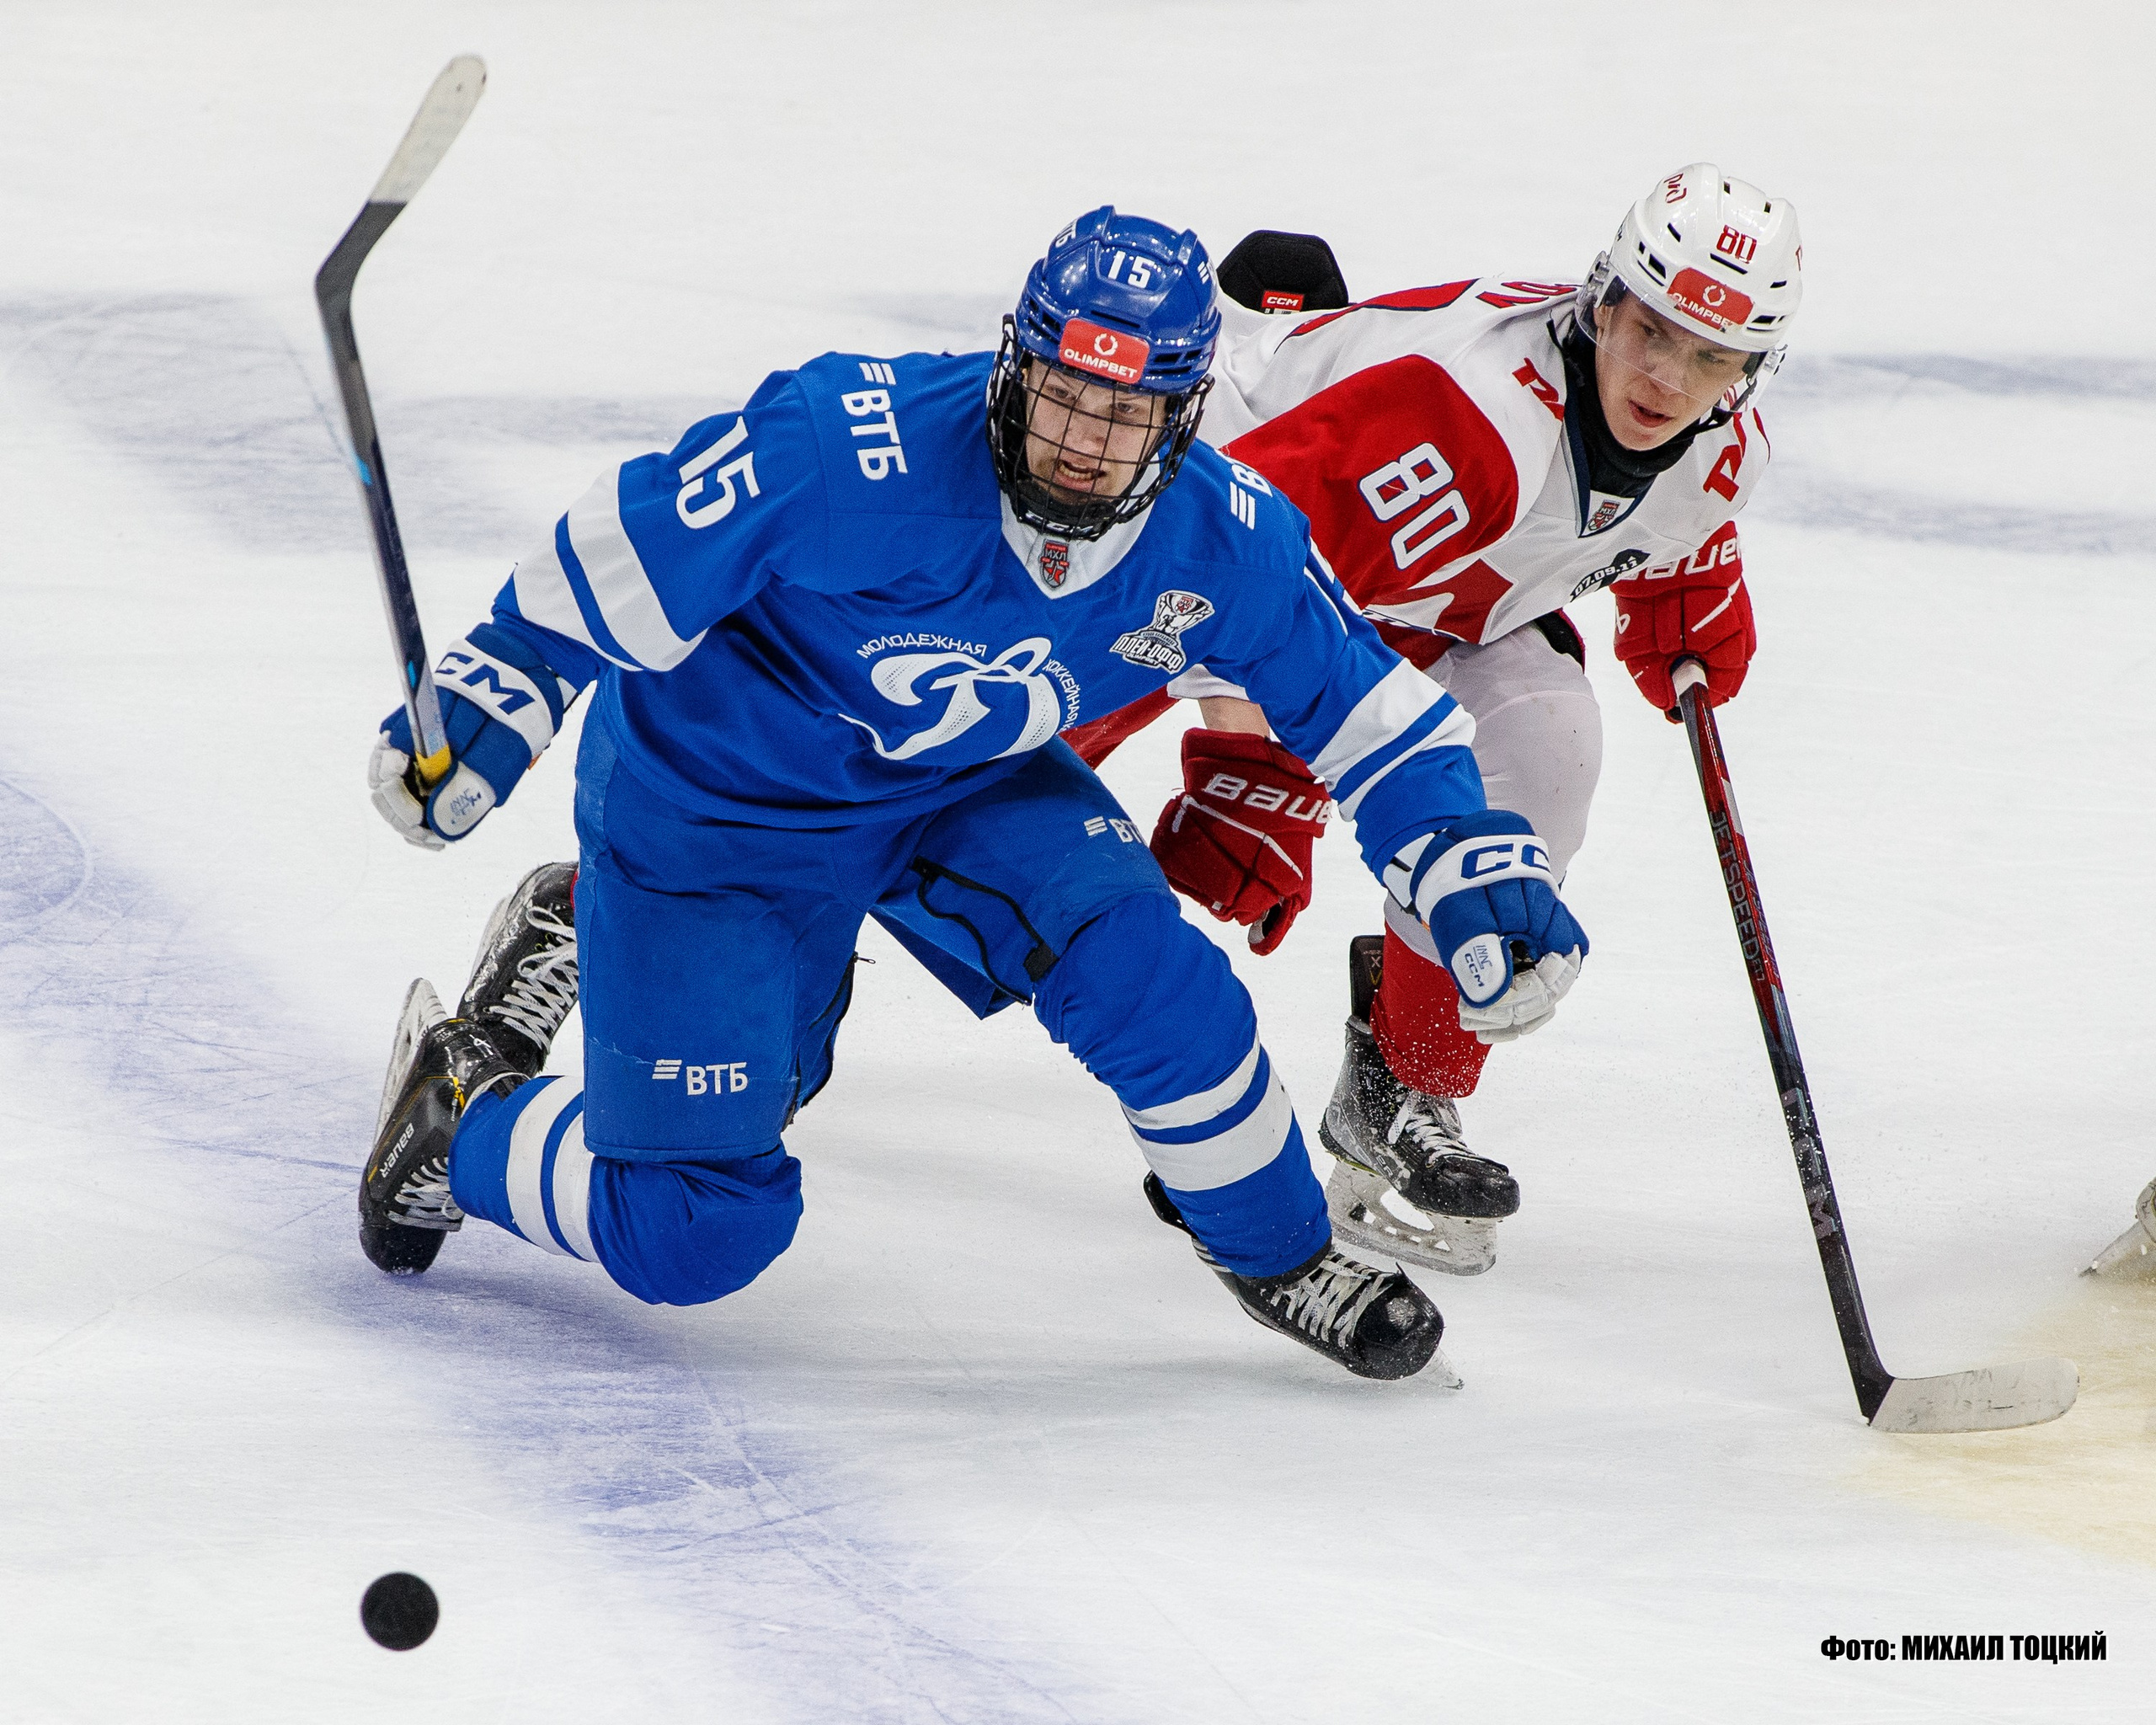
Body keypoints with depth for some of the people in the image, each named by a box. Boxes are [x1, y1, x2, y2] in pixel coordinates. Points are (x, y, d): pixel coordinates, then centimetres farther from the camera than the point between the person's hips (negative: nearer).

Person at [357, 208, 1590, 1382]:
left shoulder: (1227, 543, -20)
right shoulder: (850, 450, -36)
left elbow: (1368, 706, -7)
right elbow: (626, 548, -25)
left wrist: (1473, 860, -19)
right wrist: (494, 692, -27)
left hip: (966, 791, 4)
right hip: (711, 797, -4)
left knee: (1140, 962, -23)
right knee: (693, 1235, -5)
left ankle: (1279, 1253, 4)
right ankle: (458, 1115, 25)